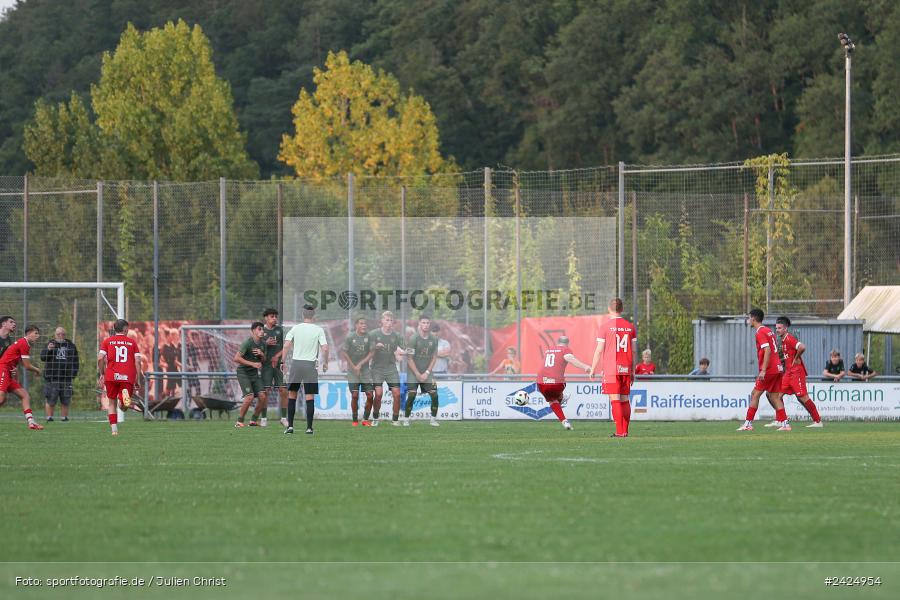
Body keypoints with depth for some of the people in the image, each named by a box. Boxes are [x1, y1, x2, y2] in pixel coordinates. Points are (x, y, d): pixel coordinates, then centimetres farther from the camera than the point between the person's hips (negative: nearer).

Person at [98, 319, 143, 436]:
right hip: (128, 377, 0)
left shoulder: (107, 341, 10)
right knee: (123, 407, 0)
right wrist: (137, 379, 7)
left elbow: (100, 358, -3)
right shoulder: (132, 342, 12)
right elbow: (138, 361, 3)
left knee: (112, 403, 16)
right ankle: (126, 397, -35)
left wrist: (102, 374, 7)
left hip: (111, 376, 0)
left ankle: (114, 429, 5)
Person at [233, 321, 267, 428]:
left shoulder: (262, 344, 6)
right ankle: (239, 421, -7)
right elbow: (236, 358, -22)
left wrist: (262, 354, -7)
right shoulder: (247, 343, -16)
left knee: (262, 396, -7)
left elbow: (264, 361, 17)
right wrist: (252, 364, -25)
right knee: (249, 396, -19)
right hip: (243, 372, -7)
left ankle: (254, 420, 6)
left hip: (254, 373, 7)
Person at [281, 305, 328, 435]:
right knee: (310, 397, 3)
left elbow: (286, 345, -4)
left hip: (296, 362, 1)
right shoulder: (318, 330, -1)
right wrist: (325, 363, 7)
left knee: (292, 395, 11)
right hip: (310, 364, -1)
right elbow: (325, 348, -8)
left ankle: (290, 426, 7)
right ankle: (309, 427, -1)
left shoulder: (295, 328, 3)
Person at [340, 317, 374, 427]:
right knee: (355, 395, -8)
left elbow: (371, 353, -1)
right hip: (352, 371, -2)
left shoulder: (369, 337, -1)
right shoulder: (350, 337, -5)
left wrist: (360, 364, -10)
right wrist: (353, 366, -5)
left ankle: (366, 419, 7)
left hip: (365, 370, 2)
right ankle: (355, 420, 2)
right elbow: (344, 353, 0)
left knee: (370, 395, -5)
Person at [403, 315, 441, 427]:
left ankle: (434, 419, 4)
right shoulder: (413, 339, -12)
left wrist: (427, 373, -4)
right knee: (411, 395, -14)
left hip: (427, 372, 4)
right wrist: (418, 374, -13)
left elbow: (434, 357, 6)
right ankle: (406, 419, -3)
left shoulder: (433, 339, 2)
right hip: (413, 371, -4)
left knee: (434, 395, -7)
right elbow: (409, 358, -11)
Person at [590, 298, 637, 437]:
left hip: (611, 369, -4)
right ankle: (625, 431, 10)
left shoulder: (605, 326, -5)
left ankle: (619, 431, -12)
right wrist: (633, 371, 16)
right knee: (625, 400, 10)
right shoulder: (630, 327, 7)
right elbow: (633, 351, 9)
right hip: (625, 368, 4)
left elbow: (599, 350, -6)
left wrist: (592, 369, 2)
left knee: (615, 400, -6)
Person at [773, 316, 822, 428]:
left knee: (802, 397, -8)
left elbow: (802, 347, -31)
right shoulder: (783, 340, 15)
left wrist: (796, 359, -18)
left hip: (796, 372, -10)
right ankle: (778, 420, 10)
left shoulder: (789, 338, -15)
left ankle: (818, 421, -1)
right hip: (788, 372, 10)